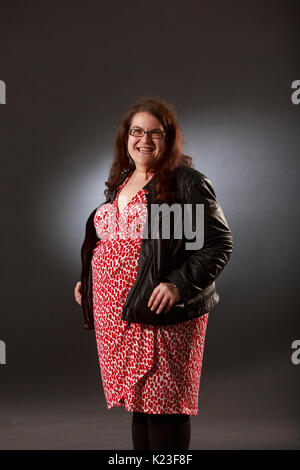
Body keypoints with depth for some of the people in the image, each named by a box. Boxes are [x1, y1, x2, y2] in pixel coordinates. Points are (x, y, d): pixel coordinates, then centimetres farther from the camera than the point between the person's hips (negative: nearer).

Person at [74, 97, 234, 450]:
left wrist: (179, 285, -21)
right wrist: (88, 281, 18)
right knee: (138, 402, 15)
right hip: (115, 315, 7)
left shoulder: (187, 182, -8)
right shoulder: (120, 181, 15)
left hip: (160, 316, -7)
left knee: (163, 408, -3)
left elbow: (219, 243, -12)